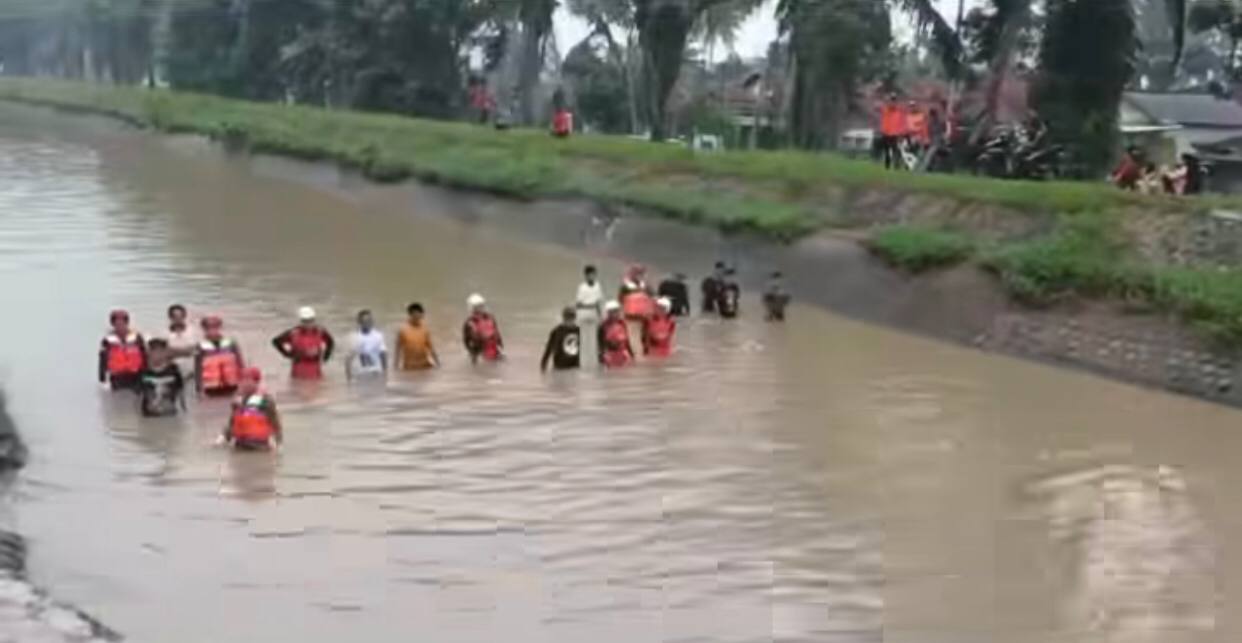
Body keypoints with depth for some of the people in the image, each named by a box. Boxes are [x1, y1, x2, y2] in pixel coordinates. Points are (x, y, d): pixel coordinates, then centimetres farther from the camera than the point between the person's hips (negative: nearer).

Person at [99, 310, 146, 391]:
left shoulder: (136, 338, -1)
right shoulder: (108, 340, -4)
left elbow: (144, 357, 3)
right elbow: (103, 361, -2)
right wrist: (102, 379, -4)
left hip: (134, 377, 1)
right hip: (117, 378, -1)